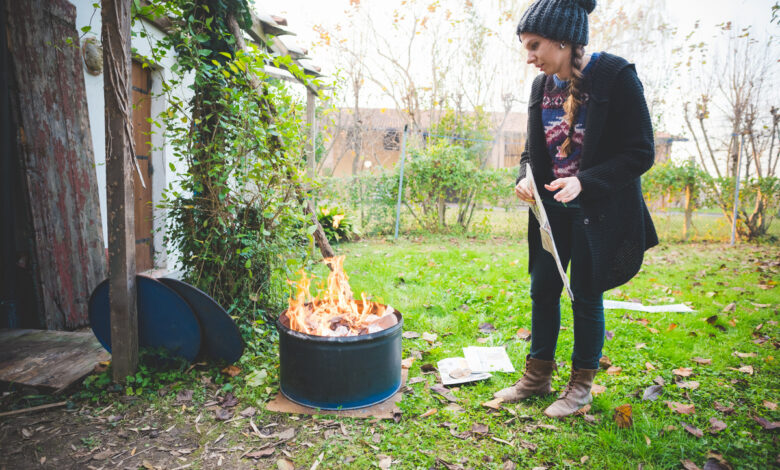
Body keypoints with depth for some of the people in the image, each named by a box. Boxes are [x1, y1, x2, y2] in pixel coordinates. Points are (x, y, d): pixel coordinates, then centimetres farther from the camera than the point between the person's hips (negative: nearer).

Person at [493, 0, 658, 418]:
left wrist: (584, 181, -27)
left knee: (586, 297, 5)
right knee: (542, 290, 10)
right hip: (554, 209, 6)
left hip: (600, 211, -5)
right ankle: (537, 376, 29)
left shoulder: (616, 77, -14)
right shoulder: (542, 85, 4)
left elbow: (641, 152, -14)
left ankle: (581, 386, 25)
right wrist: (525, 178, -9)